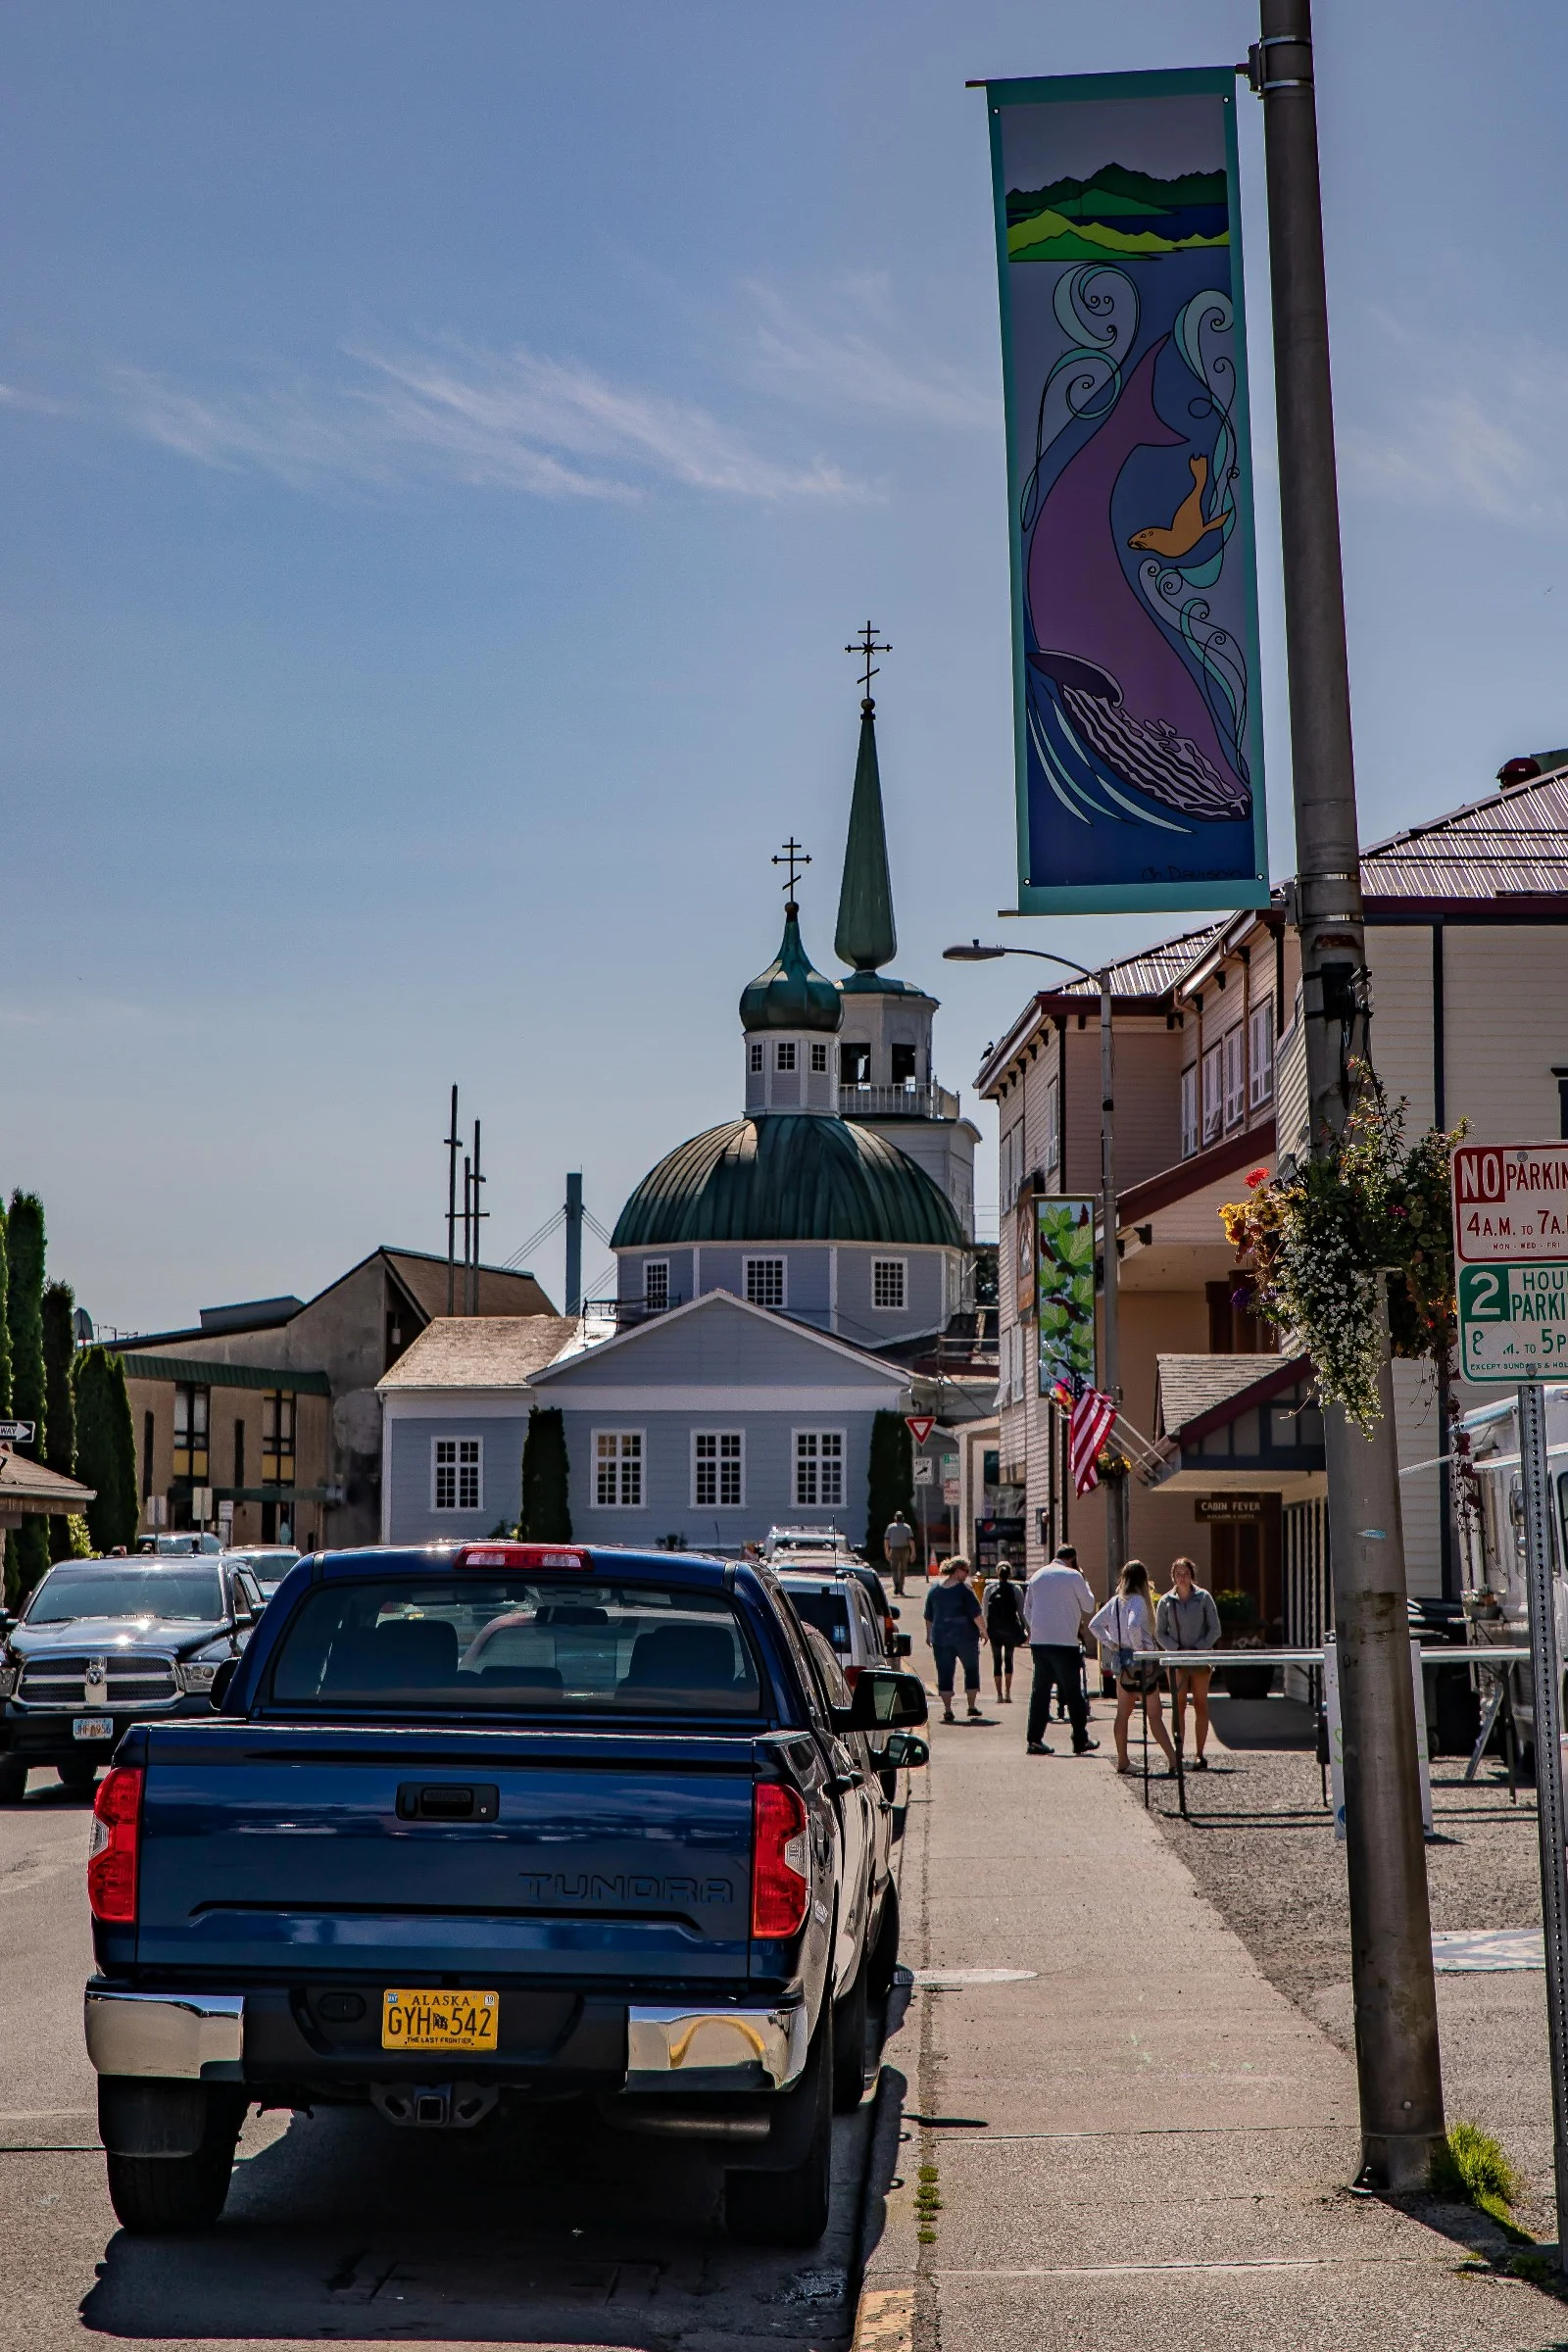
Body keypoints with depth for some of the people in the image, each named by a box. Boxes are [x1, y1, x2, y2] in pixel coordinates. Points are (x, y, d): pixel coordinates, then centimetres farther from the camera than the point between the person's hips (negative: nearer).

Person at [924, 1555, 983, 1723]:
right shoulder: (963, 1588, -9)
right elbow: (975, 1613, -11)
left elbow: (928, 1616, 11)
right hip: (965, 1636, -3)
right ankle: (972, 1707, 10)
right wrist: (983, 1631, -1)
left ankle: (947, 1710, -1)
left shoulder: (935, 1588, 6)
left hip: (940, 1637, 3)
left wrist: (929, 1634, 20)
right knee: (971, 1670, 11)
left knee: (945, 1673, 5)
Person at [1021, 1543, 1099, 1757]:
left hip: (1038, 1641, 5)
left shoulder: (1037, 1576, 12)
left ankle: (1034, 1739, 2)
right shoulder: (1073, 1576, -4)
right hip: (1064, 1642, -5)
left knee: (1040, 1690, 8)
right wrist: (1085, 1583, 16)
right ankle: (1080, 1740, 6)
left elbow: (1027, 1610, 16)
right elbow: (1088, 1605, 3)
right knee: (1073, 1691, 3)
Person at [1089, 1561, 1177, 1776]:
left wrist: (1110, 1644, 7)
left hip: (1121, 1662, 7)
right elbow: (1133, 1626, -29)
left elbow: (1094, 1624, 11)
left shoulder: (1115, 1601, 8)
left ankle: (1122, 1760, 11)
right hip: (1140, 1662, -7)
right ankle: (1173, 1760, -6)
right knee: (1154, 1714, -5)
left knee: (1123, 1712, 10)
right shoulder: (1138, 1601, -14)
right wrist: (1140, 1649, -16)